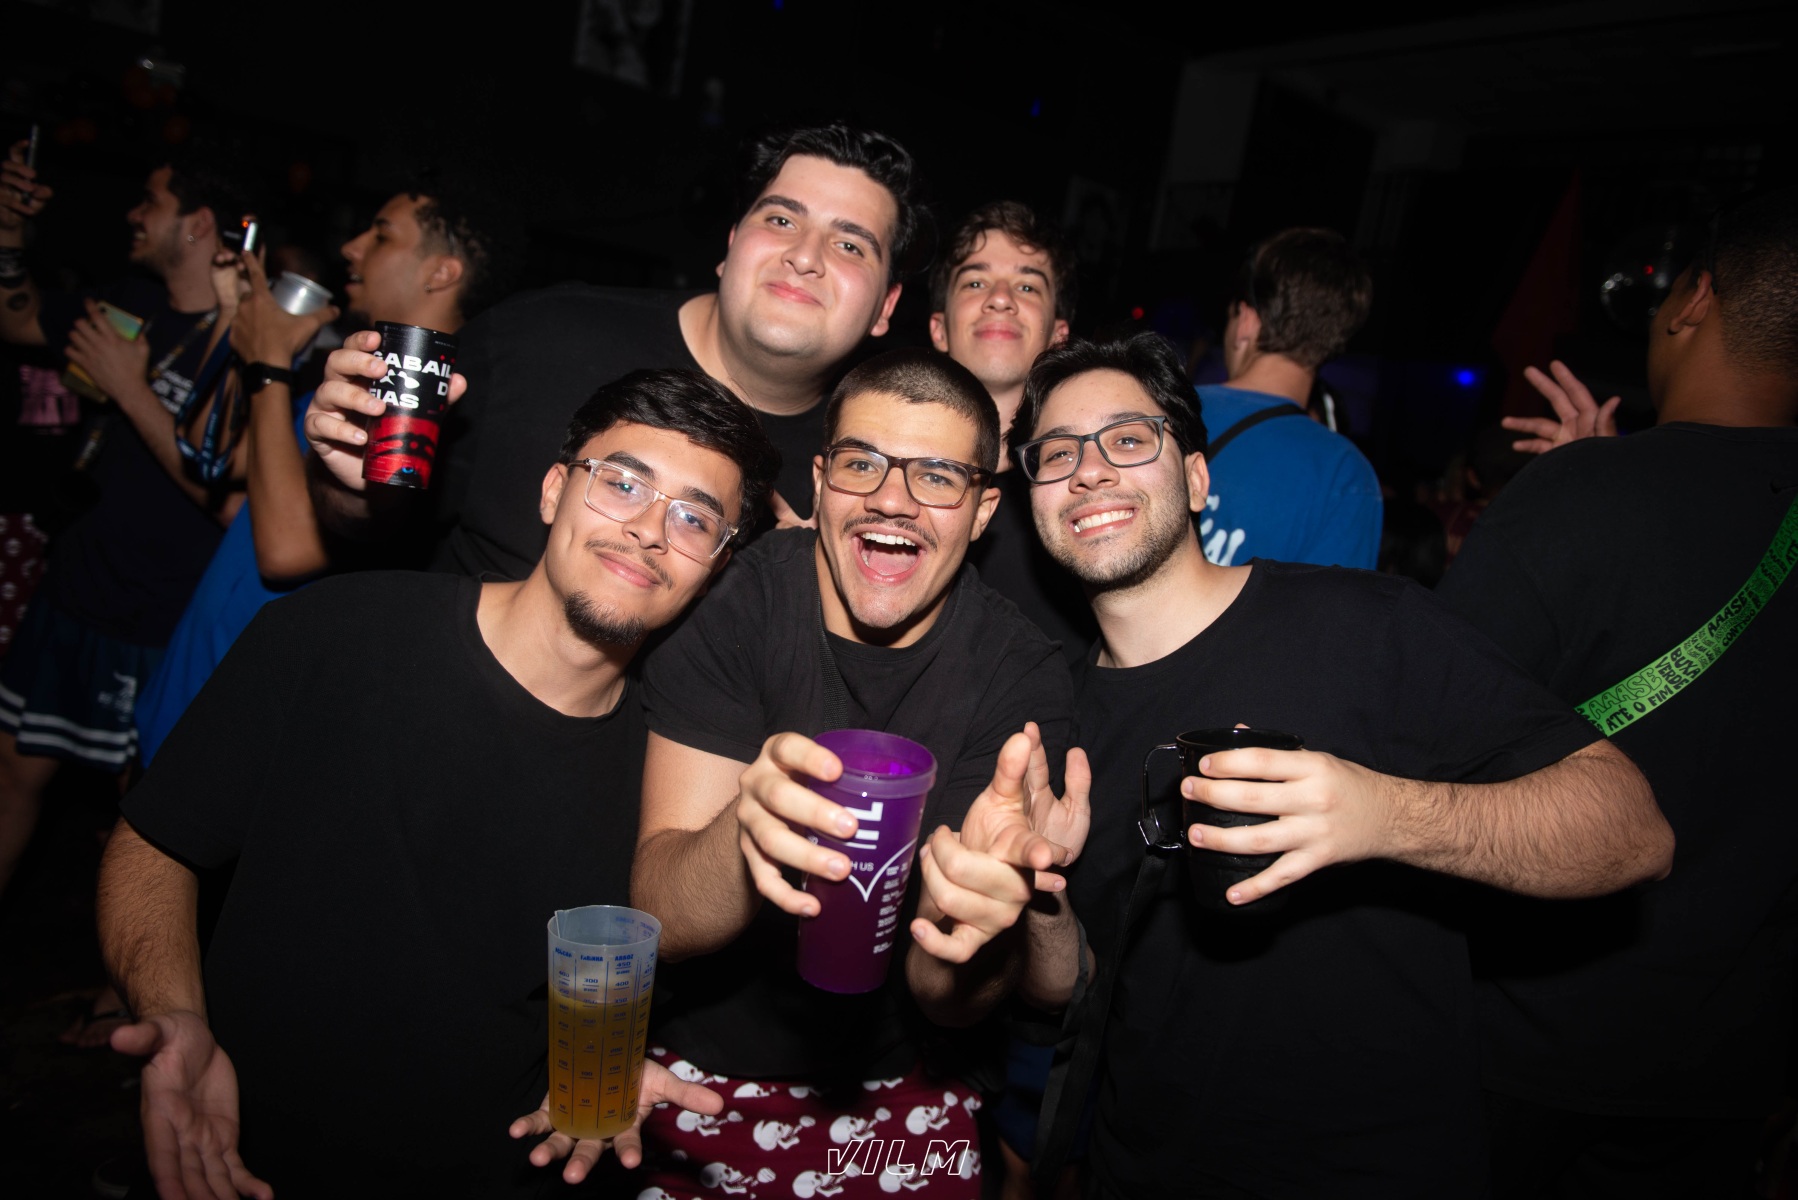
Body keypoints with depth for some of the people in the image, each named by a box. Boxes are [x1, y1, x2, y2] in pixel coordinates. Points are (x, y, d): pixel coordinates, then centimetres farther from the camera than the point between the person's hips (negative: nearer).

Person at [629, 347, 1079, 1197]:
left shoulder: (1021, 675, -16)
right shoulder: (730, 602, -17)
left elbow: (948, 1003, -18)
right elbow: (657, 918, -22)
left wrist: (978, 906, -41)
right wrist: (745, 837, -44)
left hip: (896, 1104, 1)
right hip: (692, 1084, 0)